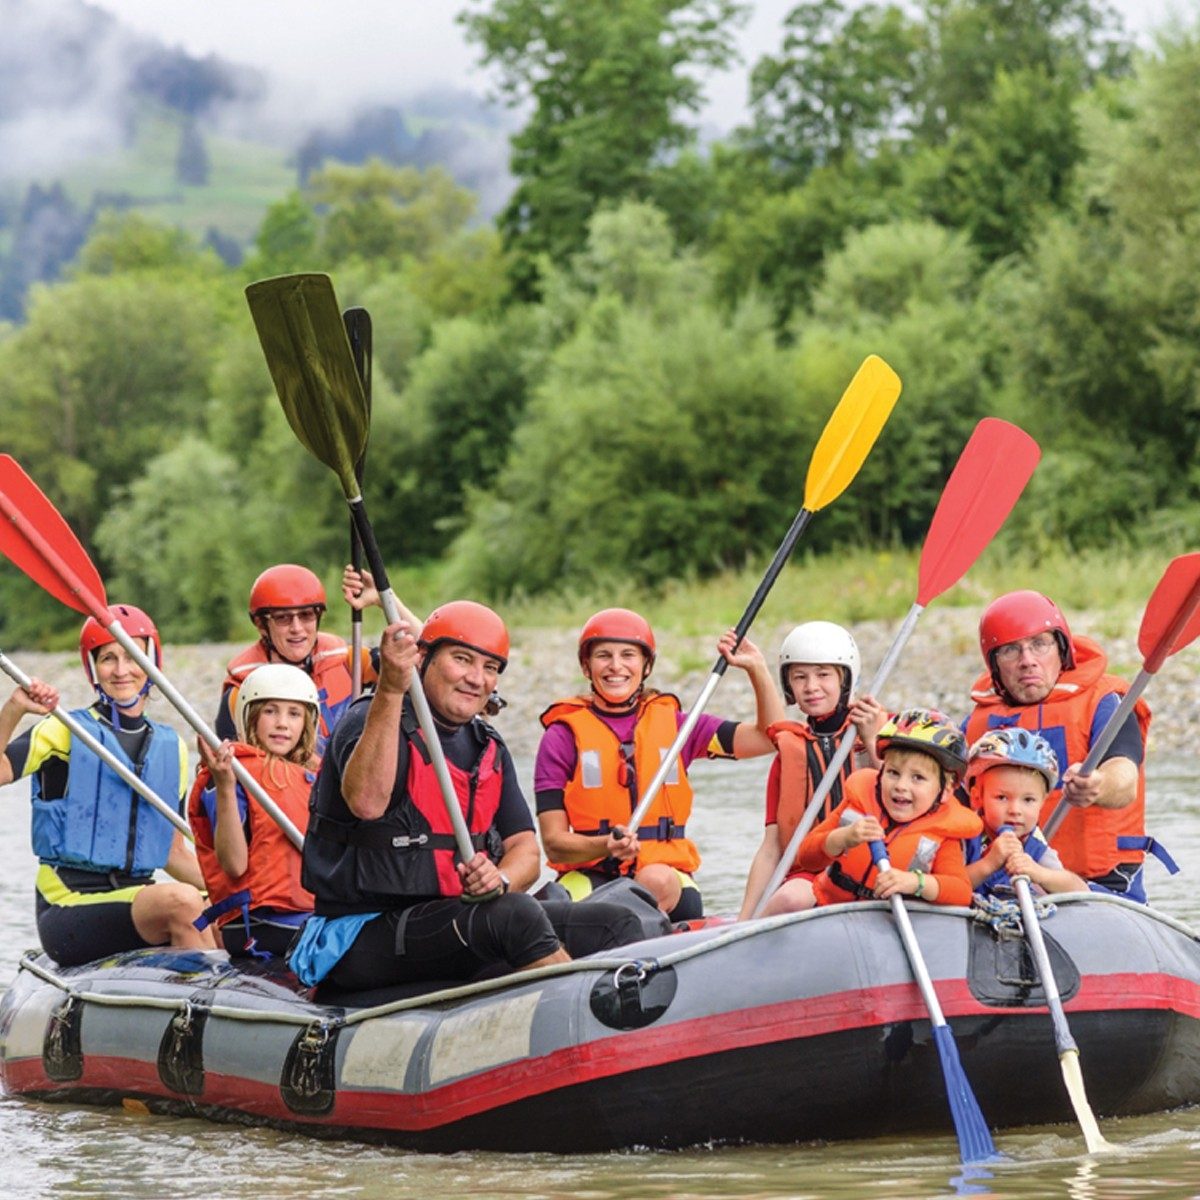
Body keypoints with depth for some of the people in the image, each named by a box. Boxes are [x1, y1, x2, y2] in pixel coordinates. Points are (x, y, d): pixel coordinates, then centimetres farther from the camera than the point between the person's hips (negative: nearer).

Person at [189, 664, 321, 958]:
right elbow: (234, 865, -13)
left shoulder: (313, 777, 20)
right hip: (260, 926, -8)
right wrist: (225, 788, -23)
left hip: (312, 917, 8)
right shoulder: (235, 772, -2)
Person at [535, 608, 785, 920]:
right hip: (590, 876, -3)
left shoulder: (672, 724, 14)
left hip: (667, 874, 3)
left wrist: (757, 668, 6)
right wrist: (606, 846, -20)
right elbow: (553, 841, -1)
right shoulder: (563, 736, 5)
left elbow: (769, 738, 16)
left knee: (657, 881, -35)